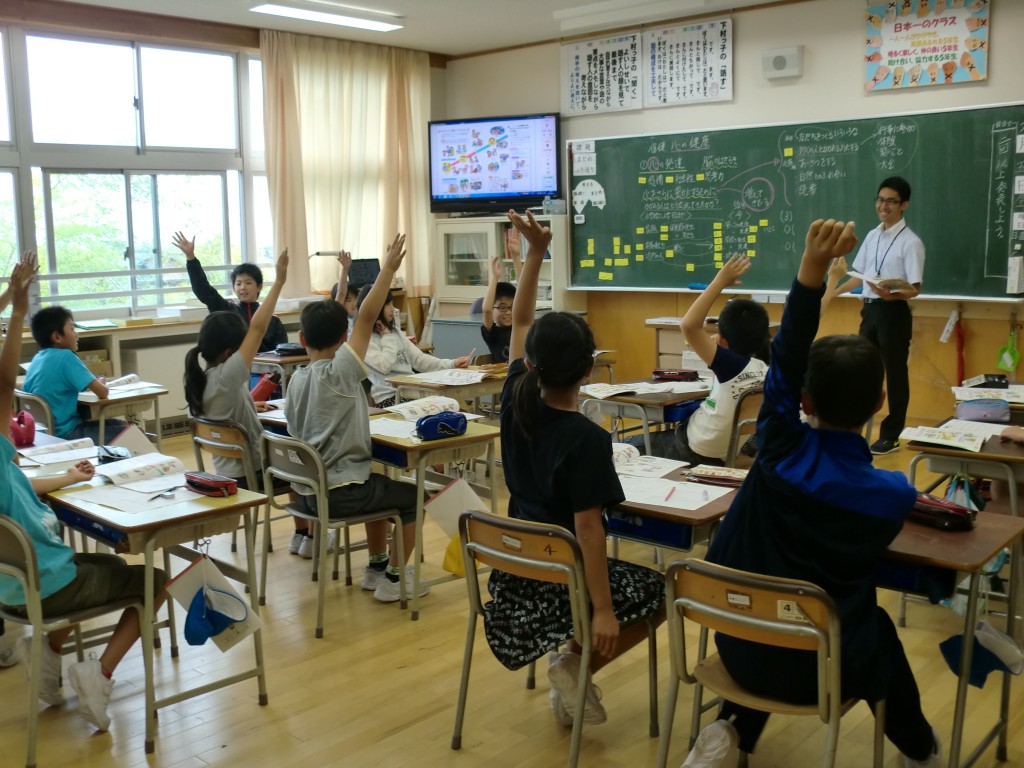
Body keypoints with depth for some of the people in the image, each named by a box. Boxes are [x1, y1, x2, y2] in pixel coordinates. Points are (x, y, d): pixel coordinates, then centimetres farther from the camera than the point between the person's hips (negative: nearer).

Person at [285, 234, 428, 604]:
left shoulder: (296, 379, 4)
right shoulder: (339, 372, -17)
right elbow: (366, 319, -21)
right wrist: (388, 269, -18)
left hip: (307, 490, 8)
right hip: (339, 494, -8)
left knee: (380, 485, 31)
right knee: (413, 494, 12)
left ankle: (376, 567, 37)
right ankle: (394, 579, 12)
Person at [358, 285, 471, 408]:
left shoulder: (395, 331, 16)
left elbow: (419, 359, 12)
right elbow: (384, 366, -19)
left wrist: (452, 364, 0)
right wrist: (387, 337, -6)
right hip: (390, 397, -7)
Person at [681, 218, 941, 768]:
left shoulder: (782, 452, -18)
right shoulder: (894, 494, -15)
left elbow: (785, 362, -20)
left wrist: (812, 267, -30)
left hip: (742, 649, 0)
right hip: (825, 668, 0)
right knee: (877, 630, 34)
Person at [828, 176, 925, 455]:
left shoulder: (910, 242, -11)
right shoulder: (872, 236, 11)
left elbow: (915, 288, -15)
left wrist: (892, 295, -33)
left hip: (894, 312, -7)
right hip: (870, 309, 7)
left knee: (895, 374, 2)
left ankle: (891, 435, 11)